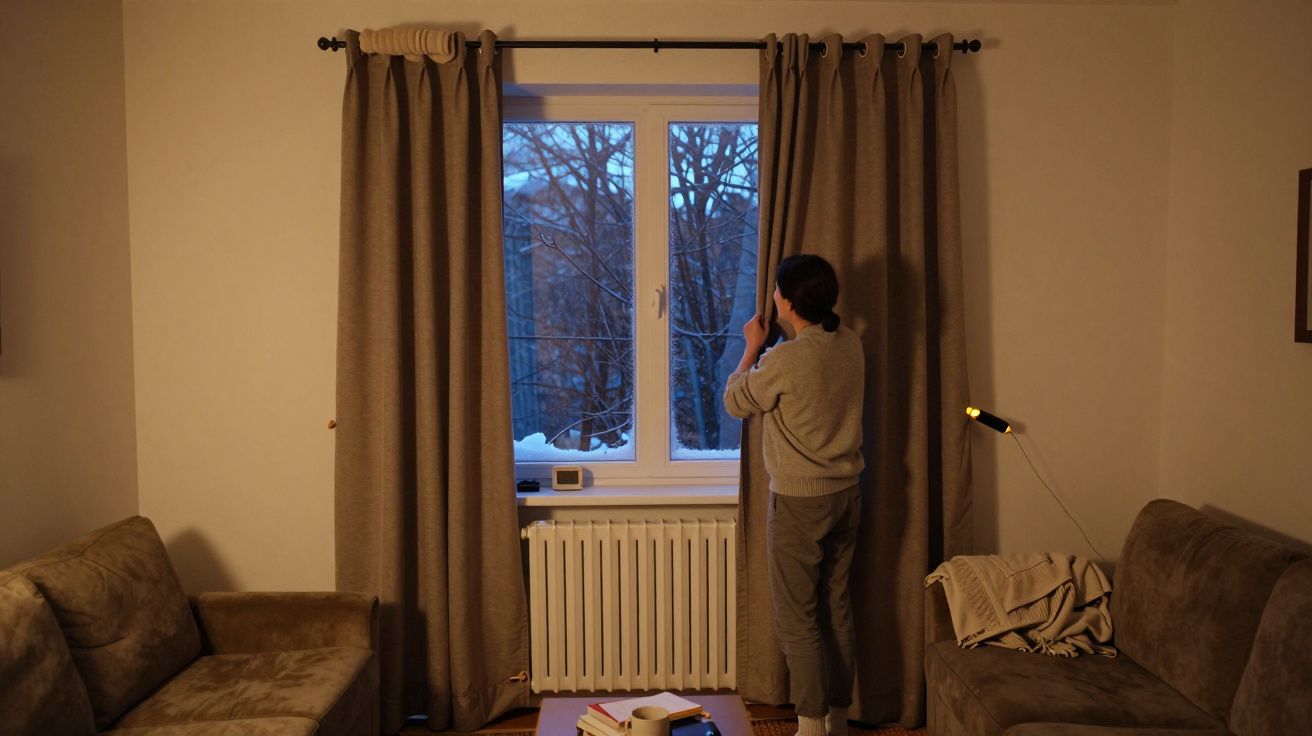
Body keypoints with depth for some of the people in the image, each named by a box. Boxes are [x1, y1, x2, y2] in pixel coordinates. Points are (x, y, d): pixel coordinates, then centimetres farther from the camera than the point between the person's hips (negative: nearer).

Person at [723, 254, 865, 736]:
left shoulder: (784, 360, -22)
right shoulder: (851, 344, 1)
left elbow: (735, 402, -4)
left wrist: (752, 347, 7)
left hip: (800, 501, -8)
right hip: (846, 494, 8)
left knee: (797, 618, 4)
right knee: (836, 609, 16)